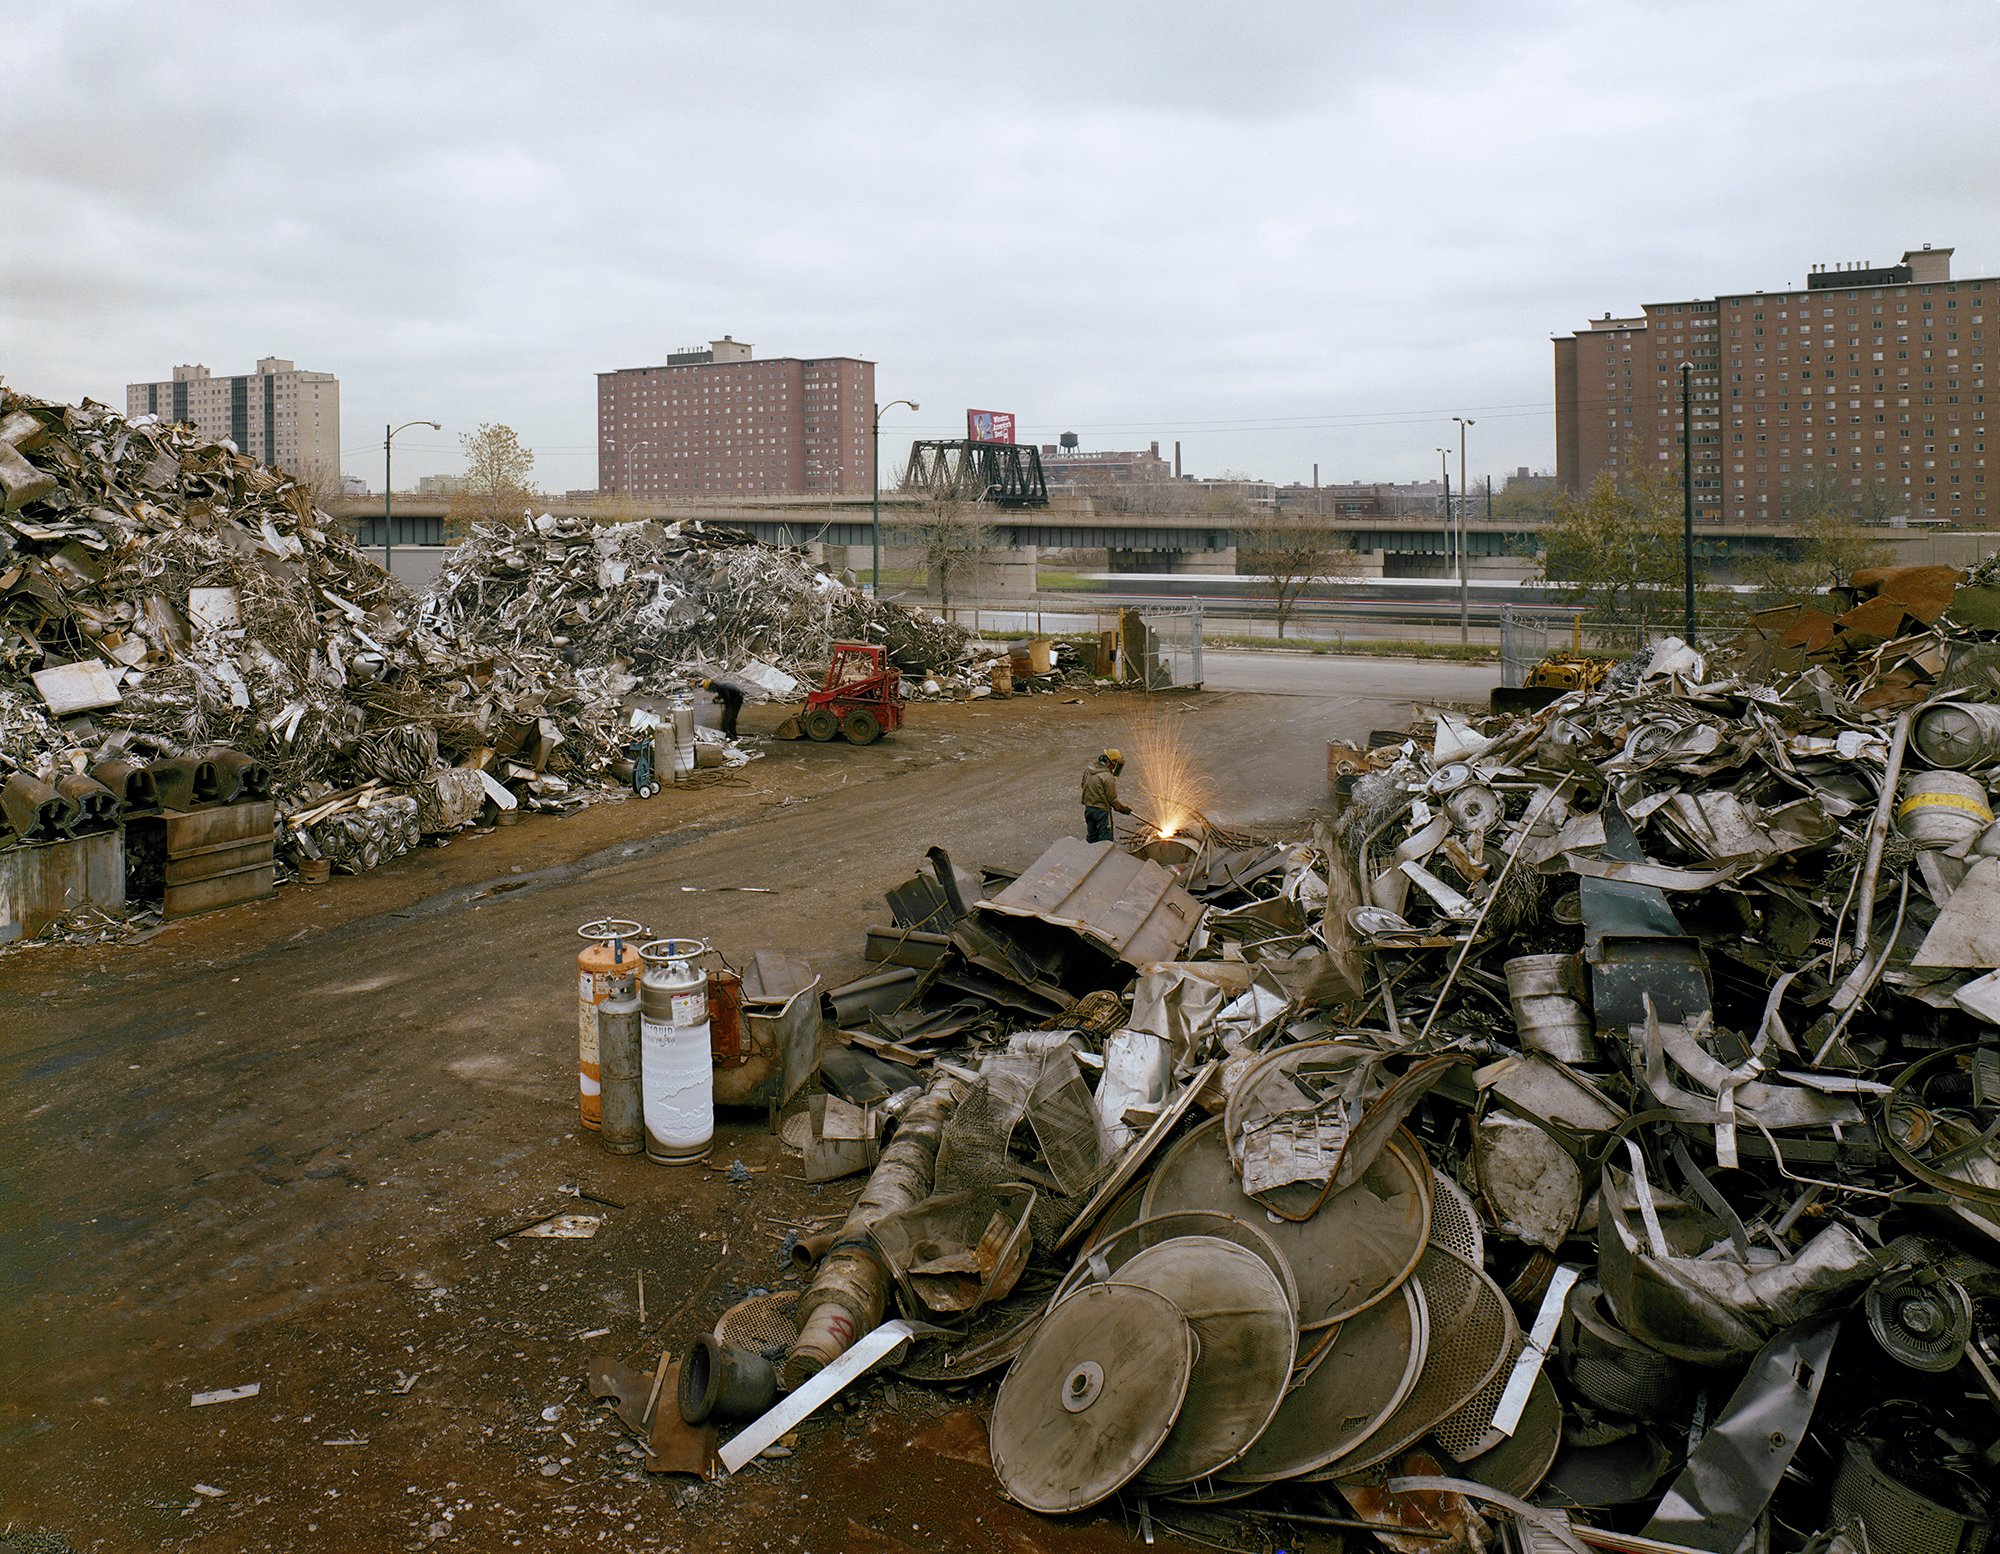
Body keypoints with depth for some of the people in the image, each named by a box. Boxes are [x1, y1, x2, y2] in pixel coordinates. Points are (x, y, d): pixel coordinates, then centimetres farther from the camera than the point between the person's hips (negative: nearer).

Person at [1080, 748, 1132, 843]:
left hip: (1088, 808, 7)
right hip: (1102, 810, -7)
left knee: (1091, 837, 19)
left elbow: (1083, 785, 13)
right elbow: (1112, 799, -16)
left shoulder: (1088, 769, -1)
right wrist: (1123, 809, -1)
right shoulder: (1108, 777, -22)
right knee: (1105, 840, 2)